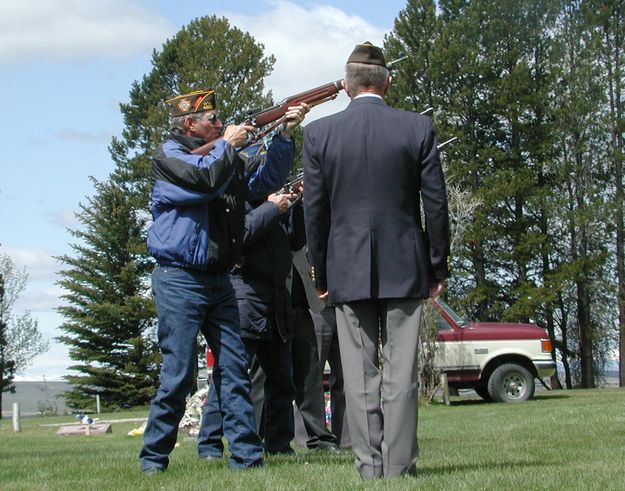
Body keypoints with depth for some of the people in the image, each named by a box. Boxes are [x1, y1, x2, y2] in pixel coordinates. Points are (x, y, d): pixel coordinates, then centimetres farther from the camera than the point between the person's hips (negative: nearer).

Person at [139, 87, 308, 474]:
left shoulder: (227, 158, 17)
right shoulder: (168, 157, -5)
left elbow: (266, 178, 12)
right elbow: (207, 179, -21)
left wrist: (285, 134, 1)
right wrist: (228, 144, -6)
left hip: (219, 280, 7)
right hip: (180, 279, -7)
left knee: (235, 368, 3)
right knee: (179, 372, -7)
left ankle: (246, 454, 5)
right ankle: (154, 457, 4)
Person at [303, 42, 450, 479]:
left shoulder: (318, 133, -1)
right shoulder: (419, 128, -1)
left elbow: (314, 210, 2)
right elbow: (436, 204, 0)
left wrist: (321, 272, 11)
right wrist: (438, 265, 9)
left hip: (348, 270, 0)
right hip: (405, 267, 0)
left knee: (359, 371, 5)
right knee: (401, 369, 2)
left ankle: (370, 464, 6)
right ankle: (399, 463, 2)